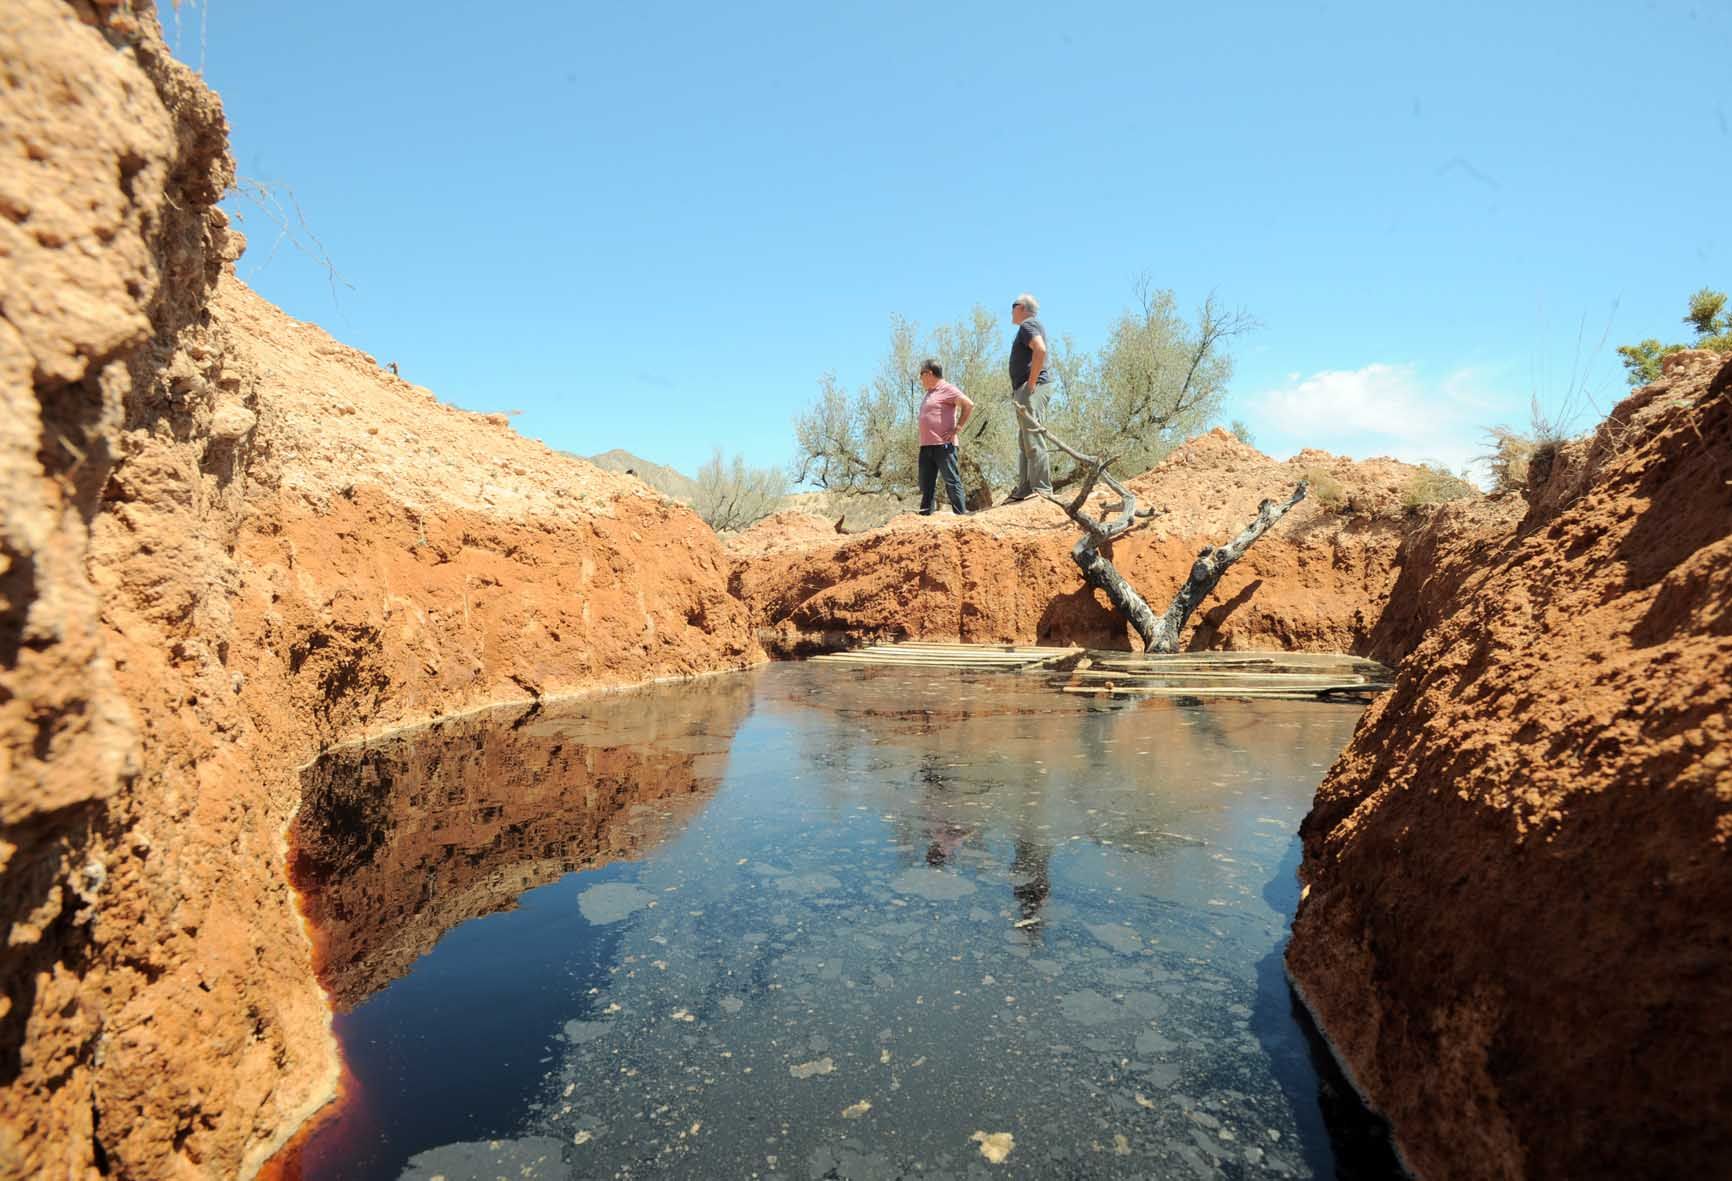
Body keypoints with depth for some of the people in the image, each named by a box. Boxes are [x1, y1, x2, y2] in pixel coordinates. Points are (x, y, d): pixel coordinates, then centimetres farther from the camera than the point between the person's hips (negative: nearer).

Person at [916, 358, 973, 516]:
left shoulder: (947, 389, -6)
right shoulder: (929, 393, 21)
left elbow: (969, 405, -14)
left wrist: (957, 428, -15)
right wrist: (923, 440, 17)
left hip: (943, 445, -9)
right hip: (926, 446, 9)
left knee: (952, 481, -7)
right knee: (926, 484, 8)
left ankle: (961, 514, -6)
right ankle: (925, 515, 13)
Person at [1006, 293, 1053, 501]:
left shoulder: (1028, 325, -5)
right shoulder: (1030, 326, 26)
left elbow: (1040, 350, -23)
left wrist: (1031, 383, -22)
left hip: (1032, 389, -11)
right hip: (1025, 391, 11)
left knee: (1033, 439, -14)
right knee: (1024, 442, 10)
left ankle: (1042, 488, -16)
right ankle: (1024, 489, 12)